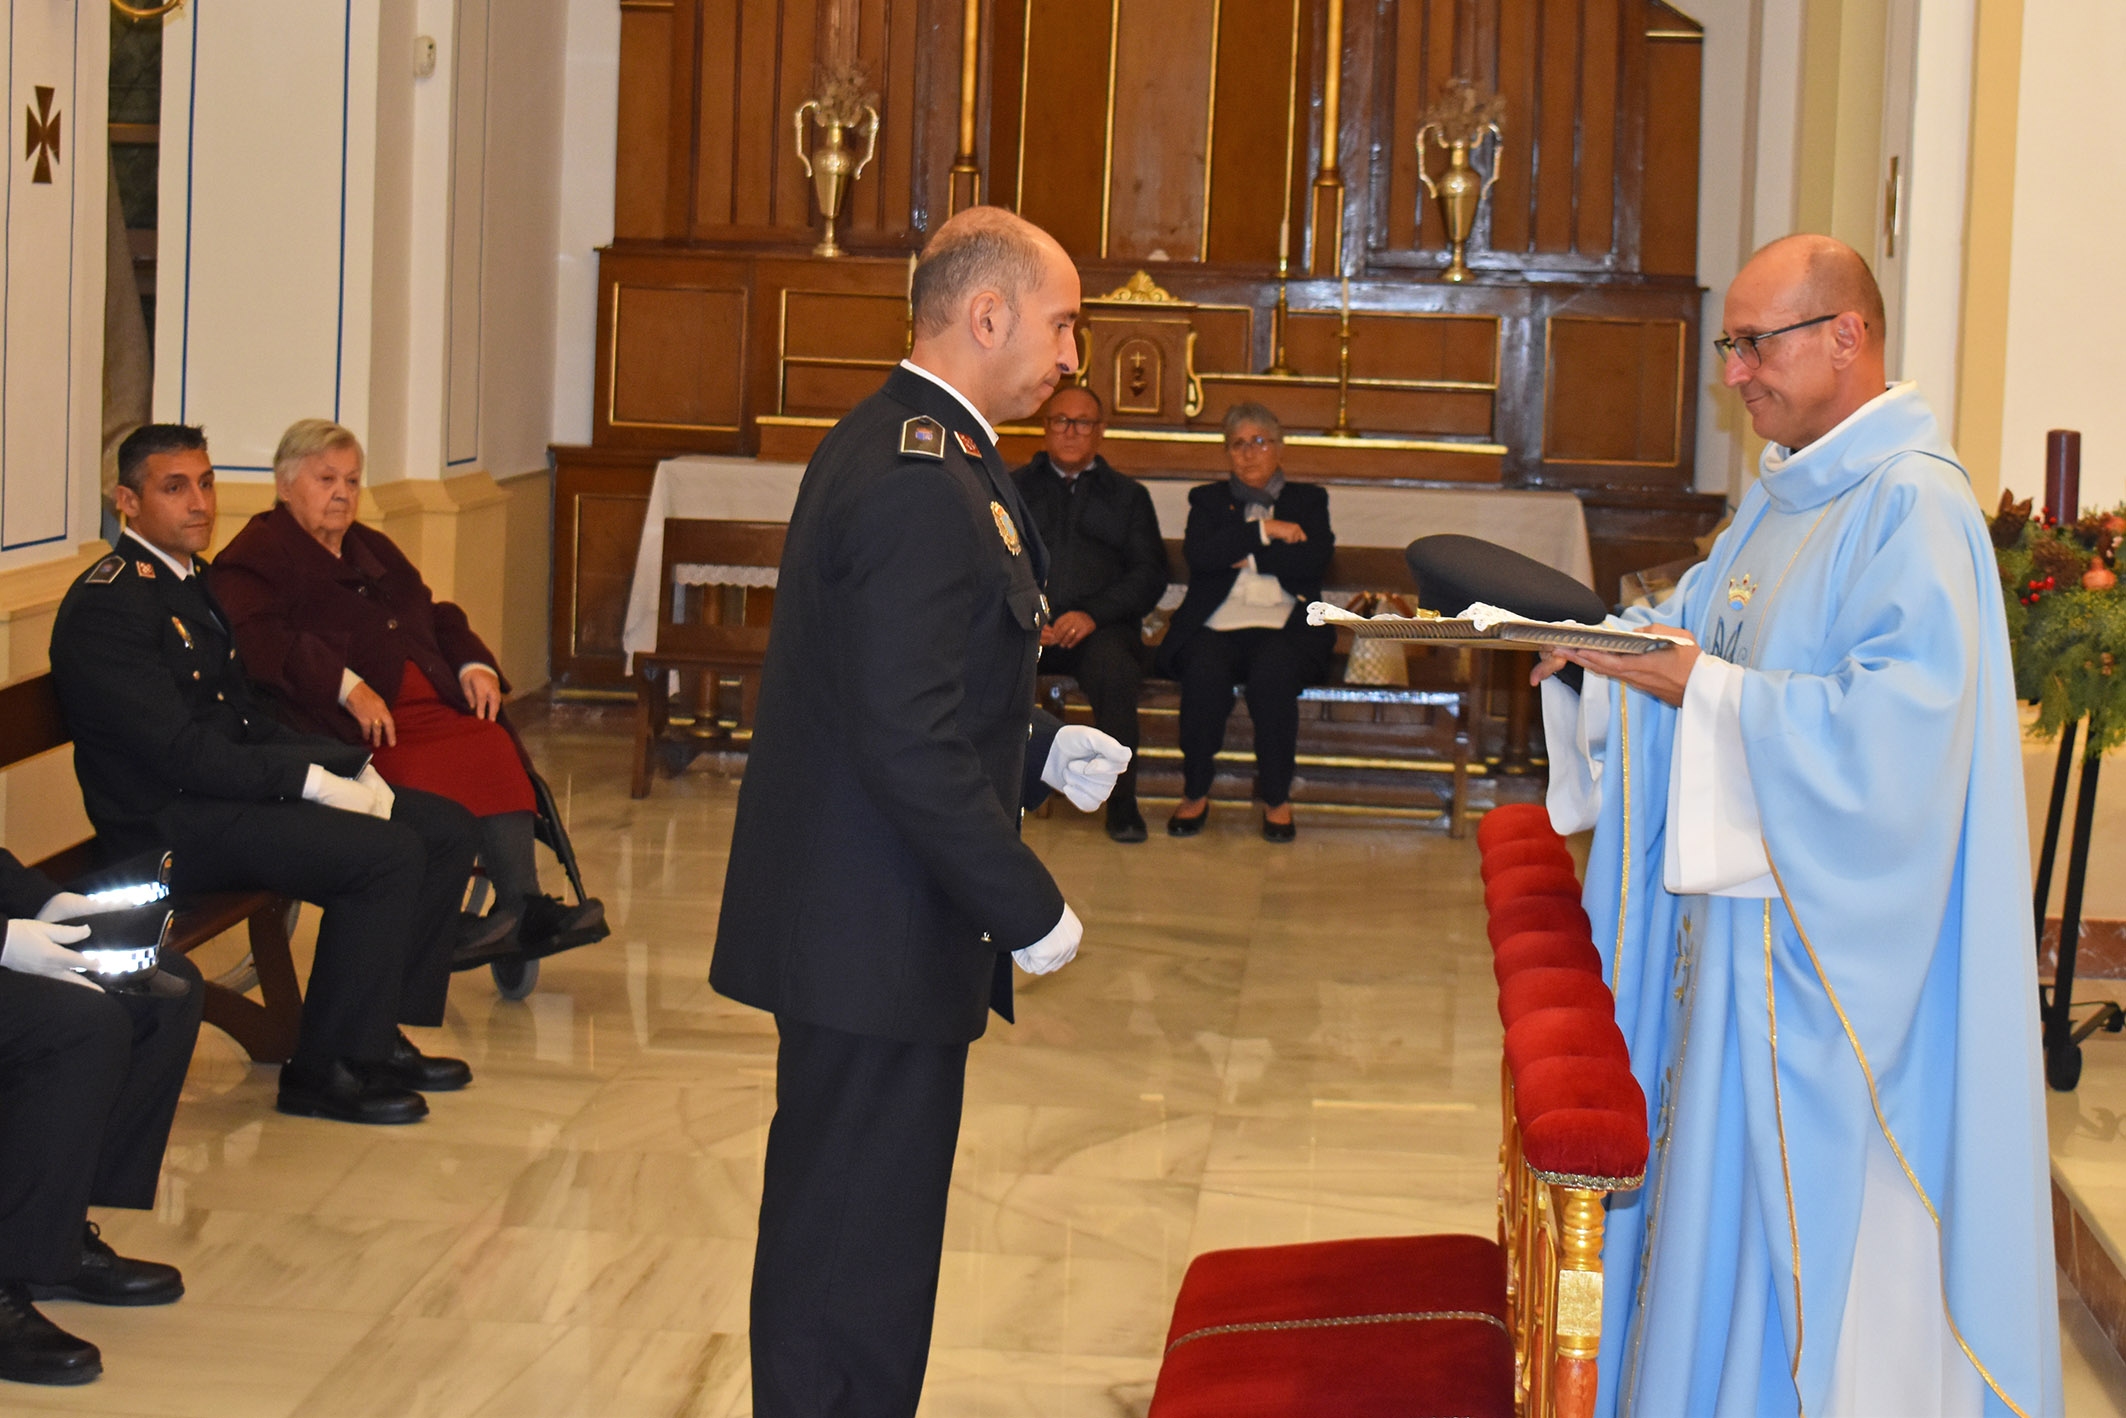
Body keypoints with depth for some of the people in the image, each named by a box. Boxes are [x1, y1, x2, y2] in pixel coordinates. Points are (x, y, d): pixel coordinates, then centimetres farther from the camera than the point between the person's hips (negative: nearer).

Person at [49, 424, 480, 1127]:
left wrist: (352, 769, 1)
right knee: (389, 853, -24)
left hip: (227, 788, 10)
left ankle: (378, 1033, 9)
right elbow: (180, 752, -22)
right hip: (164, 826, -10)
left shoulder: (195, 582, 16)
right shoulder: (105, 604, -15)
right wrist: (315, 781, -21)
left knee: (446, 827, 3)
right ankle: (324, 1071, -13)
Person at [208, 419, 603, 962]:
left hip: (432, 705, 7)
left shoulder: (372, 549, 33)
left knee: (495, 748, -24)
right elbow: (264, 642, -13)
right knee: (422, 777, -35)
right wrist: (347, 686, -22)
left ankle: (522, 904, -33)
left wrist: (474, 664, 10)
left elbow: (435, 615, 33)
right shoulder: (252, 559, 6)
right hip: (355, 727, -7)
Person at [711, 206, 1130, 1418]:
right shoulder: (926, 485, -21)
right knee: (860, 1242, 0)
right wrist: (1028, 907, -18)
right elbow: (909, 747, -25)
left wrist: (1039, 749, 11)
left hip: (849, 917, 11)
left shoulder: (889, 445, 12)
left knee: (839, 1228, 21)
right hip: (879, 940, -11)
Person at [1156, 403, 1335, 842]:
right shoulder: (1209, 500, 23)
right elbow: (1199, 554, 0)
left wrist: (1243, 554, 0)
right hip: (1217, 624, 1)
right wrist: (1264, 531, -3)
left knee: (1274, 670, -35)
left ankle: (1277, 798, -18)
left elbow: (1313, 561, 1)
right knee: (1204, 670, -34)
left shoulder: (1308, 500, 21)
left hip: (1285, 626, 0)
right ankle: (1196, 792, -15)